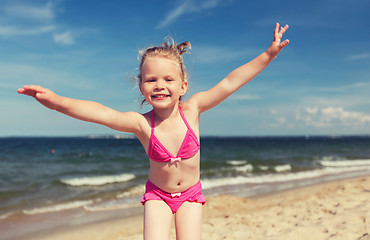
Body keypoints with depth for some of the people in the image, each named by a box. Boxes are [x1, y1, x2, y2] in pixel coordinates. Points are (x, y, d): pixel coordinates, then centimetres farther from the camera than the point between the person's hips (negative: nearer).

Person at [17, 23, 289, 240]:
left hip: (190, 193, 1)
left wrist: (269, 54, -21)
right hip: (157, 194, -1)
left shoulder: (191, 109, -19)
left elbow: (231, 82, -21)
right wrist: (58, 101, -54)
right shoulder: (142, 123, -23)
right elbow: (102, 113, -38)